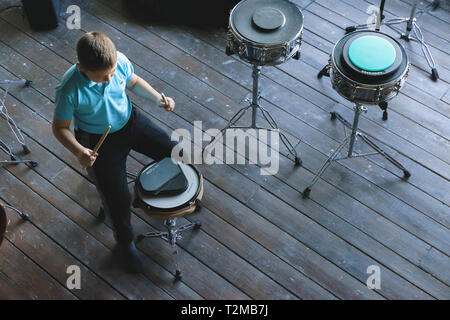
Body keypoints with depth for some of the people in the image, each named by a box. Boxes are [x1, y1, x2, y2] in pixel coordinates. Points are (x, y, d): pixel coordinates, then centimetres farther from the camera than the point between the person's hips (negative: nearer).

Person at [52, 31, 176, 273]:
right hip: (97, 141, -4)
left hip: (129, 121, 4)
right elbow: (59, 127, -15)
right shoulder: (69, 90, -31)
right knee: (118, 199, -11)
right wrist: (78, 151, -32)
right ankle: (125, 243, 22)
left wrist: (159, 99, -12)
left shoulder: (119, 61, -21)